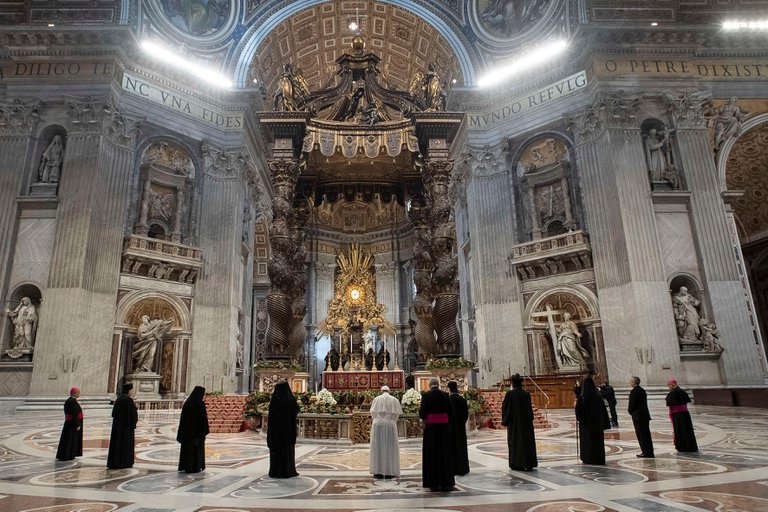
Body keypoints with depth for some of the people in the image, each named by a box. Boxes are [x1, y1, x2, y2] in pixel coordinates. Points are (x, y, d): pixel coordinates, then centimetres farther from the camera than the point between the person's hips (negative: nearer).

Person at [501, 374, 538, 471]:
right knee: (527, 441, 11)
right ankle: (529, 464, 14)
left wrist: (505, 421, 1)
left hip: (514, 422, -2)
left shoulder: (509, 394, -12)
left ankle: (517, 464, 11)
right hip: (525, 422, 2)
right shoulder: (526, 394, -4)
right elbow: (530, 409, 2)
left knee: (515, 442, 7)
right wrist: (530, 420, 14)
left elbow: (504, 407, -8)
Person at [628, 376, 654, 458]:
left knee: (641, 434, -1)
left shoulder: (634, 391, -16)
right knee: (646, 434, 13)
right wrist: (630, 409, 15)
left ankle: (646, 452, 1)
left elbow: (632, 403, -17)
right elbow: (644, 403, 16)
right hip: (645, 415, 9)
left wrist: (630, 411, 2)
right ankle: (650, 452, 18)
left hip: (638, 415, -9)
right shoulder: (642, 390, 12)